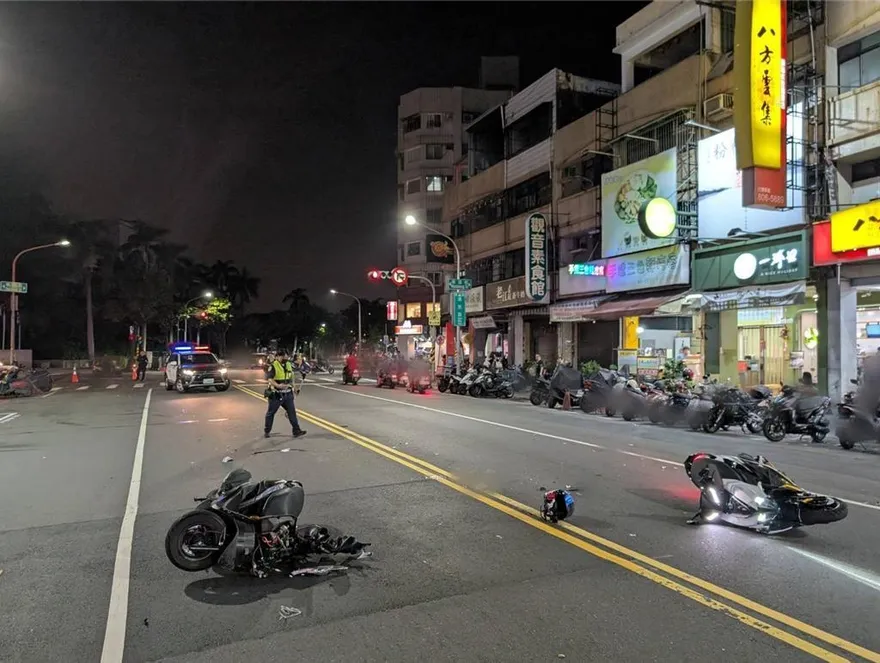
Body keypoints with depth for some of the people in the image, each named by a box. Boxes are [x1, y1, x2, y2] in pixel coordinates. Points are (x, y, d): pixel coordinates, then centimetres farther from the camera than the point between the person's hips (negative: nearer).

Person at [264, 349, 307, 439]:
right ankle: (266, 431, 25)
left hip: (287, 394, 5)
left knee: (292, 412, 0)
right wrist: (278, 385, -35)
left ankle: (296, 431, 2)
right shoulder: (273, 366, -12)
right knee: (271, 413, 9)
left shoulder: (289, 365, 9)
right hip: (276, 394, -5)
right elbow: (269, 378, -21)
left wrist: (291, 386, 17)